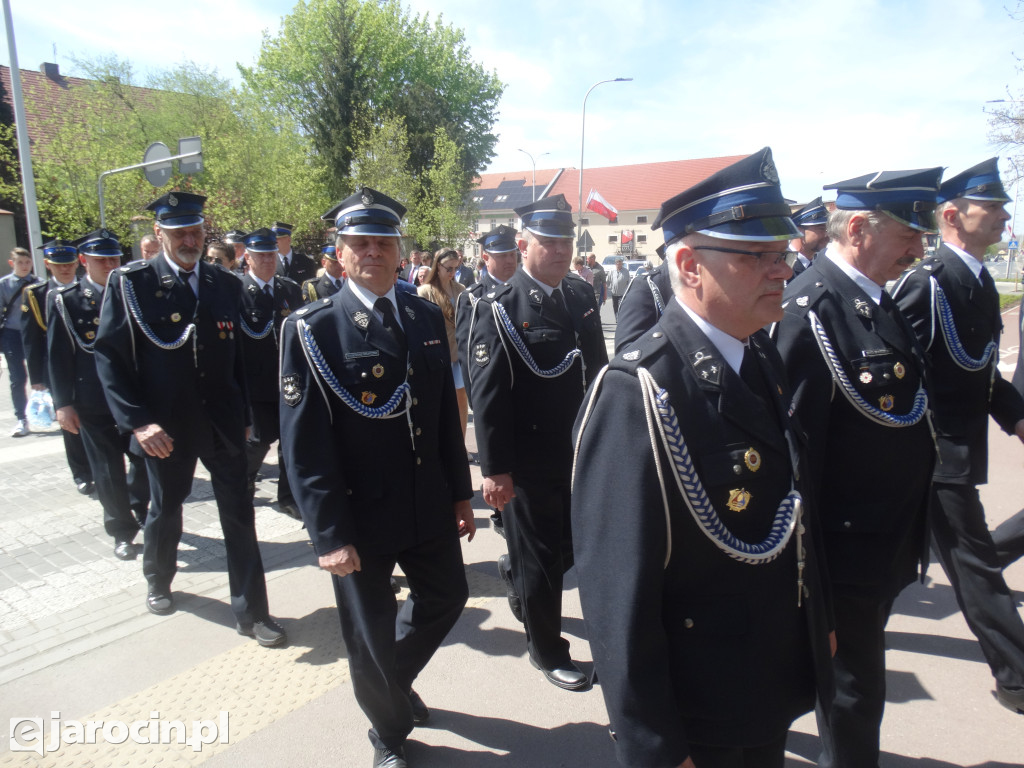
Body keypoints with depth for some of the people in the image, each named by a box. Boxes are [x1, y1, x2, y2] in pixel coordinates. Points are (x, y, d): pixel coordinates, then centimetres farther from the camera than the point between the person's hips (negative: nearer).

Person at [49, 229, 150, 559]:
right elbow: (57, 356, -2)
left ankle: (141, 513, 35)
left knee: (146, 460, 7)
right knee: (108, 473, 6)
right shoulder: (66, 300, -3)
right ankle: (122, 532, 23)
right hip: (93, 404, -2)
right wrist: (64, 404, -6)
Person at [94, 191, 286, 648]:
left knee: (239, 516, 3)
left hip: (223, 424, 2)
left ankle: (251, 611, 15)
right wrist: (137, 421, -15)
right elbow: (110, 357, -8)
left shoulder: (227, 286, 3)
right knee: (165, 510, 19)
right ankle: (158, 582, 47)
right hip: (165, 427, -1)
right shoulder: (130, 284, -6)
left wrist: (243, 417, 7)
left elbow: (239, 355, 8)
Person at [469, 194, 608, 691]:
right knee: (541, 559, 10)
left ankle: (516, 575, 50)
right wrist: (494, 470, -16)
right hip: (528, 461, -6)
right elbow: (488, 396, -15)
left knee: (574, 546, 18)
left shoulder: (582, 297, 5)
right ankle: (546, 650, 33)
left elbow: (596, 370, 10)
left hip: (580, 452, 6)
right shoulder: (499, 309, -14)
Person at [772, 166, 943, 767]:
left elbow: (906, 412, 11)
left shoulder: (879, 301, 6)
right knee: (855, 693, 12)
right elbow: (798, 440, -24)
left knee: (858, 684, 25)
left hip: (889, 548, 9)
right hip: (847, 554, -9)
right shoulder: (812, 308, -23)